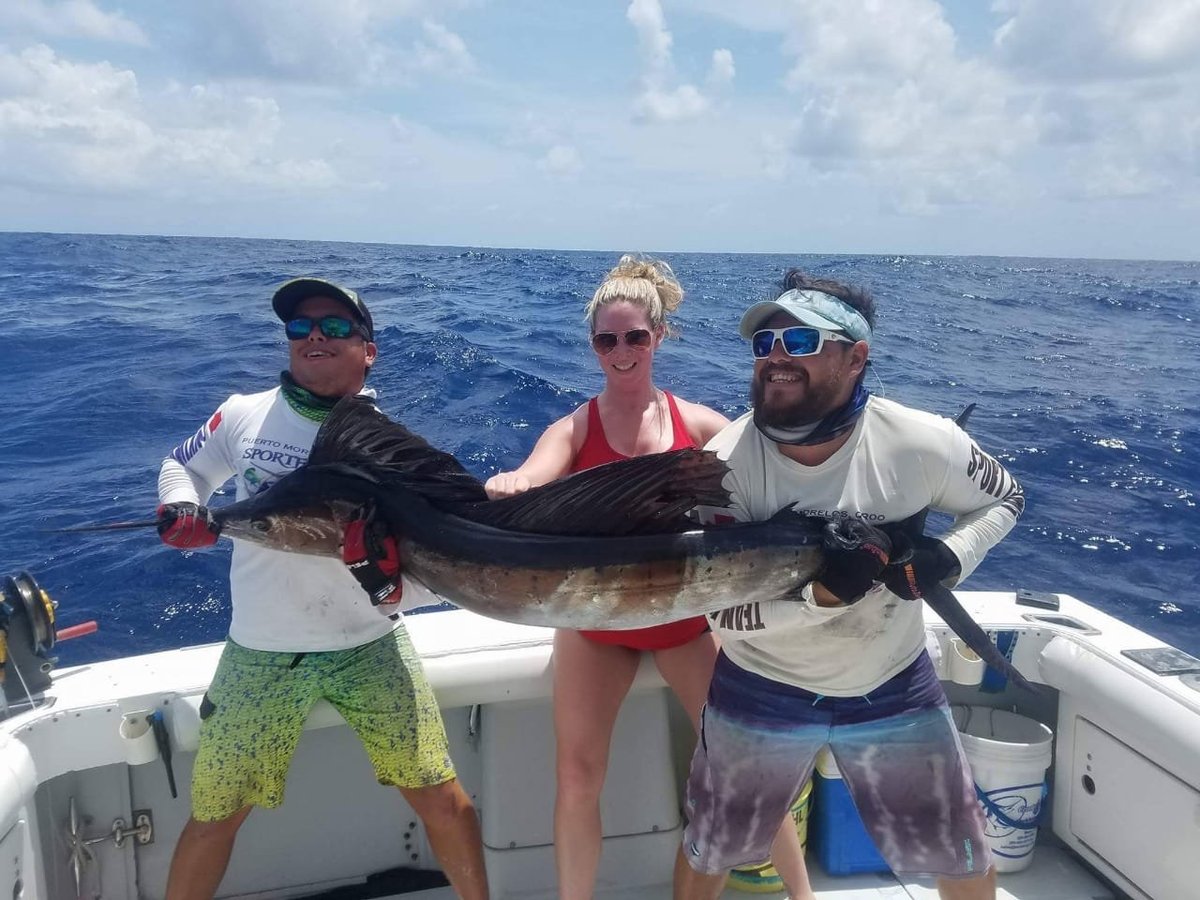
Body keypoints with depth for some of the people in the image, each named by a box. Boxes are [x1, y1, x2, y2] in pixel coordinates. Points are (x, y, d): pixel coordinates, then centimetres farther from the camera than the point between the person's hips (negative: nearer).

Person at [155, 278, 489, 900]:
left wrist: (393, 578, -26)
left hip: (369, 648, -1)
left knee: (442, 801, -1)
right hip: (259, 654, 2)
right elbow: (181, 466, 16)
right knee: (214, 816, 9)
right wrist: (180, 508, -6)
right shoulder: (244, 415, -1)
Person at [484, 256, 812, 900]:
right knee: (577, 775, 3)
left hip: (686, 614, 1)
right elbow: (530, 480, -26)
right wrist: (507, 485, -49)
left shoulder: (699, 424, -4)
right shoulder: (574, 429, -7)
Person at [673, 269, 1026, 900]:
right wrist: (818, 593, -39)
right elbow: (723, 612, -21)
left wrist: (948, 557, -20)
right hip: (761, 691, 0)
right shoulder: (725, 463, -23)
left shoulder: (922, 443, -22)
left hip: (894, 687, 1)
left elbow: (1004, 498, 0)